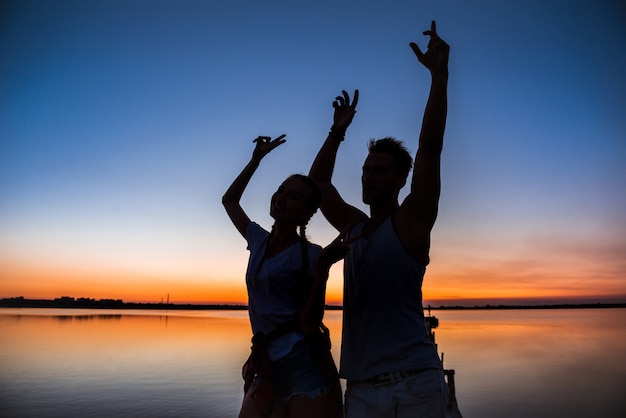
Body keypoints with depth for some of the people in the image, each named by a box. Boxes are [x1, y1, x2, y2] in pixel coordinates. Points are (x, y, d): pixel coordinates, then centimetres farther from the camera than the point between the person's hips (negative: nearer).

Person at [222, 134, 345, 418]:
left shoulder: (310, 255, -10)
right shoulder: (259, 241, 7)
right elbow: (229, 200, 19)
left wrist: (323, 267, -21)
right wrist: (256, 160, 16)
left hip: (305, 368, -5)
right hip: (266, 366, 6)